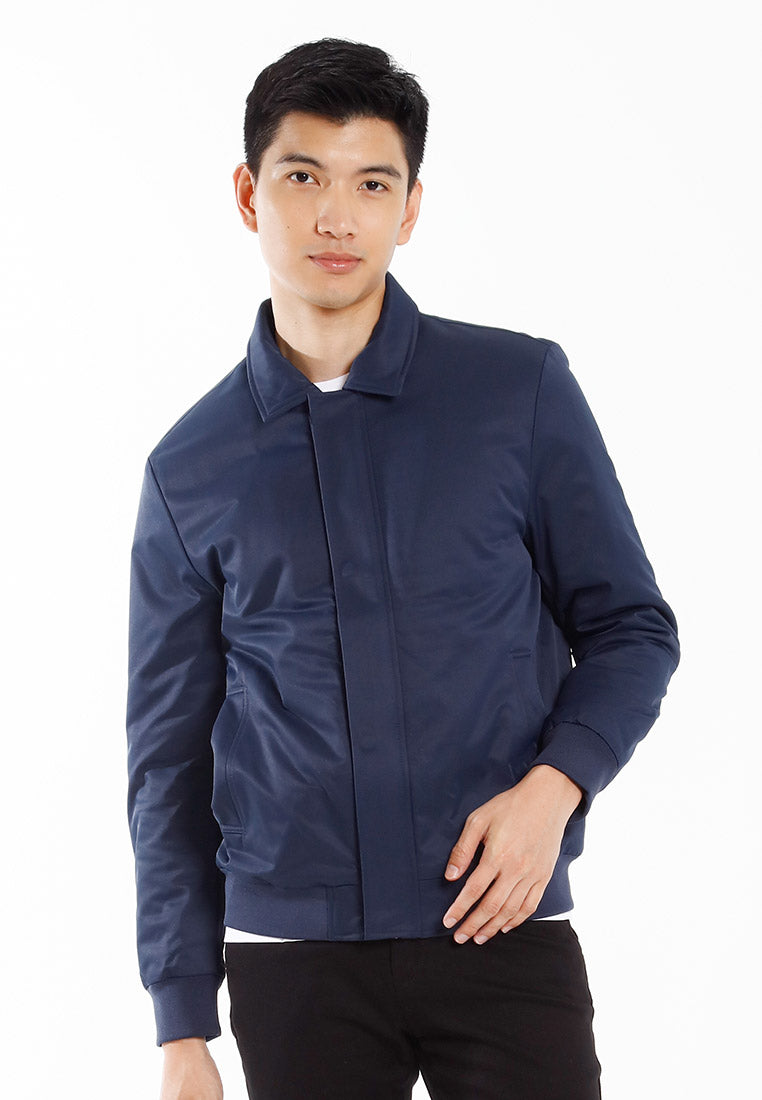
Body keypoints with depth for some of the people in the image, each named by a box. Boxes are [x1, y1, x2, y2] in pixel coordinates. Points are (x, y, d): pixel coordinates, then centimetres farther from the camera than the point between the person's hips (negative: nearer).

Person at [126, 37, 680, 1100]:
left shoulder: (521, 390, 1)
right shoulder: (190, 472, 4)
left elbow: (631, 629, 7)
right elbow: (169, 758, 7)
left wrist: (551, 787, -12)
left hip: (500, 928, -1)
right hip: (291, 954, 1)